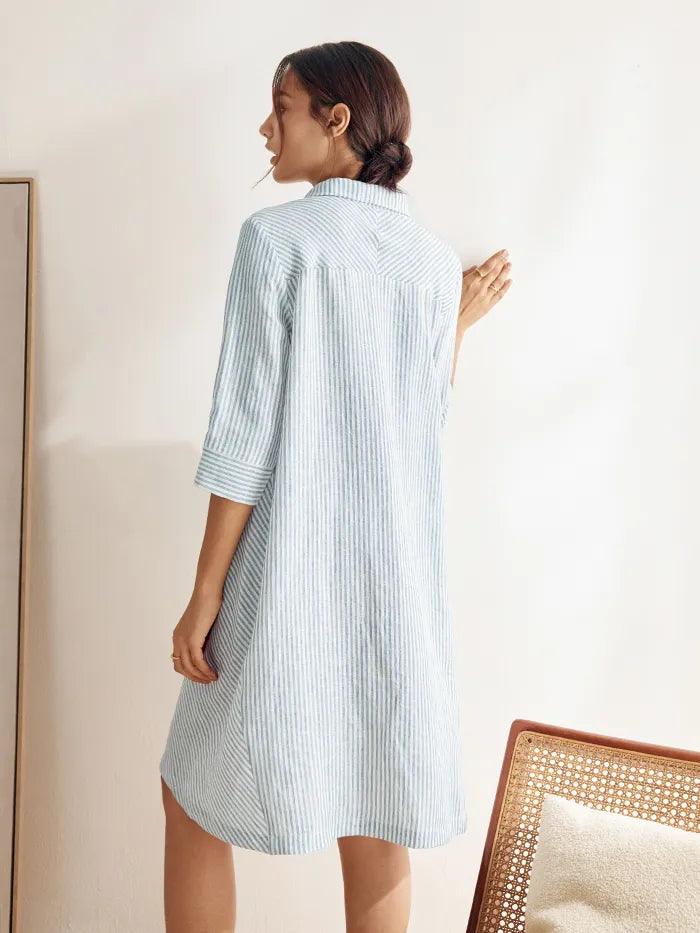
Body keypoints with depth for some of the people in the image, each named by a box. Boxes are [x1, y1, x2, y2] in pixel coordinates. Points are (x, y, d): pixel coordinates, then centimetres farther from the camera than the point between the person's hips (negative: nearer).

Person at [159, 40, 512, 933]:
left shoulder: (275, 236, -9)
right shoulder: (436, 259, 5)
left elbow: (246, 431, -13)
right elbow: (424, 424, 9)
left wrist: (205, 593, -8)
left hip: (288, 575, -5)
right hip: (398, 578, 5)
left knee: (196, 797, 14)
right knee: (375, 818, 16)